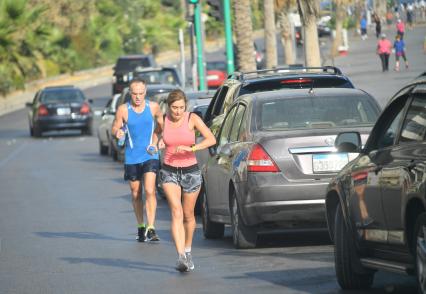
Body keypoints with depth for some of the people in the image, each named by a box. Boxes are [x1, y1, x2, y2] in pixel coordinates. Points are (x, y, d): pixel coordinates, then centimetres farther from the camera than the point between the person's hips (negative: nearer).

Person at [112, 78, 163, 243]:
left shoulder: (153, 107, -1)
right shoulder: (123, 110, -5)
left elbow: (160, 124, 15)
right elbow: (115, 127, 1)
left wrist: (155, 141, 2)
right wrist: (117, 133, -23)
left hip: (150, 156, -1)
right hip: (131, 158, 1)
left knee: (149, 191, -16)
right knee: (136, 194, 10)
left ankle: (151, 228, -18)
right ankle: (140, 227, 25)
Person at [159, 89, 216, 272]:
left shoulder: (192, 119, -9)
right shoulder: (163, 120, -2)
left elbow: (211, 139, -17)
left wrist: (191, 148, -26)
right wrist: (159, 143, 3)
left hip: (190, 172, 0)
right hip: (169, 173, 0)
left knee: (188, 215, 13)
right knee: (176, 213, -17)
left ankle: (187, 251, 36)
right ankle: (181, 257, -27)